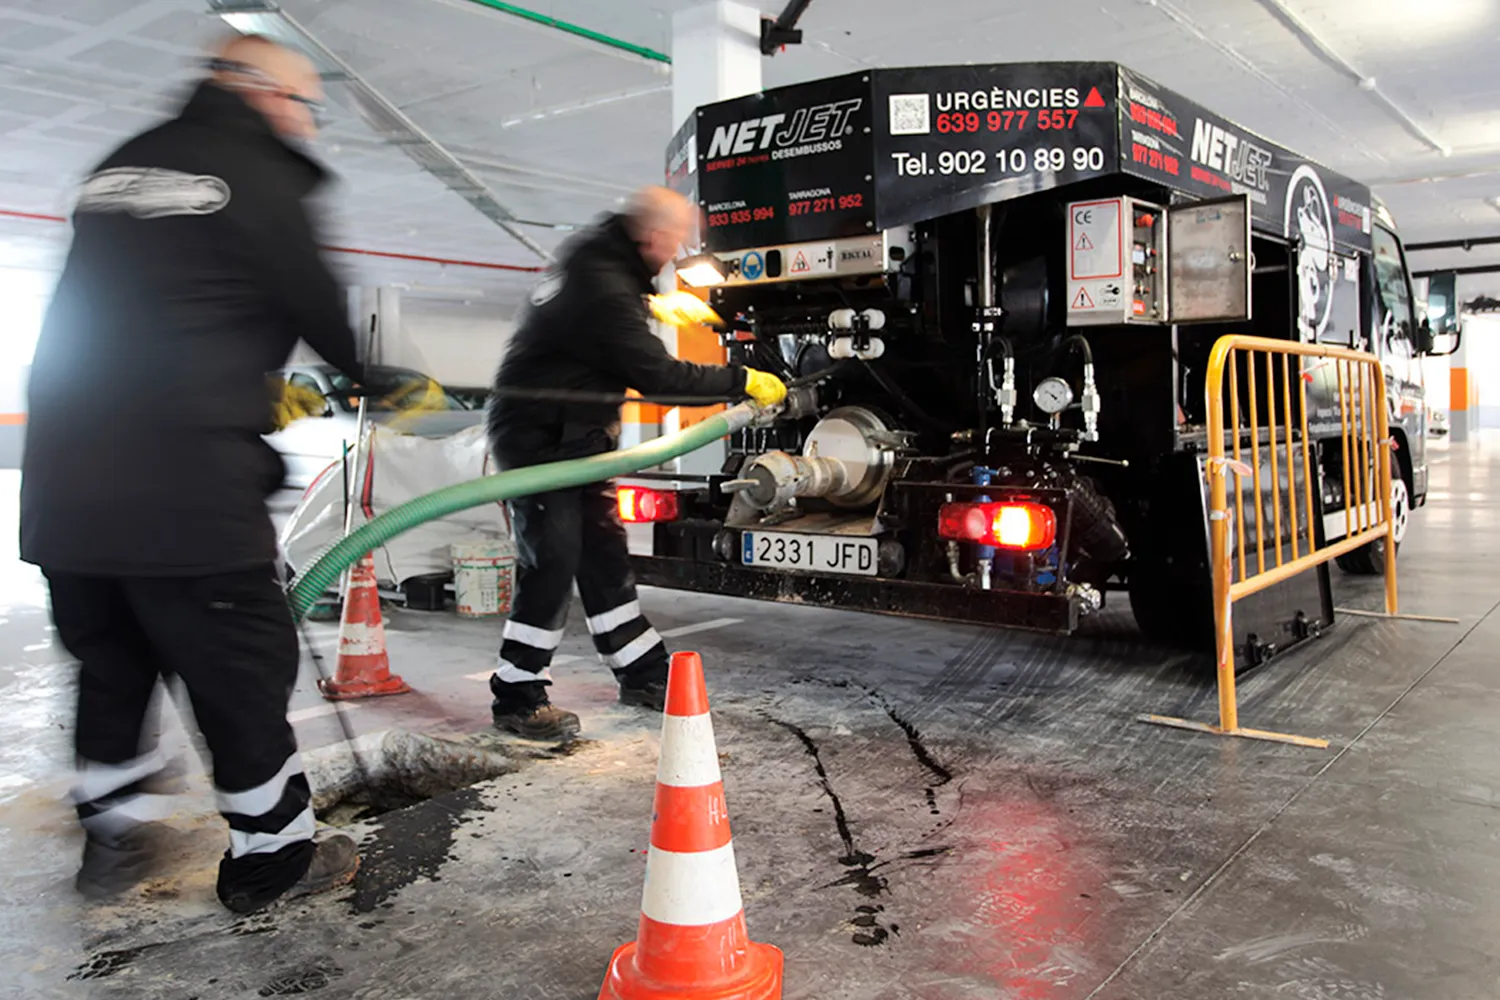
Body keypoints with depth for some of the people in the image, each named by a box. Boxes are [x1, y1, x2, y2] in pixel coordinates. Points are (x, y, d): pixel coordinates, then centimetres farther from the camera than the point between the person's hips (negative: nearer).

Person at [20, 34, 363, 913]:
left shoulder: (119, 166, 17)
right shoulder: (258, 177, -5)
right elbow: (323, 315, 0)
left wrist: (266, 386, 26)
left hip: (61, 484, 8)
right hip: (183, 486, -7)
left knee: (110, 660, 21)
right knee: (244, 669, 5)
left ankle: (114, 837, 32)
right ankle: (273, 855, 17)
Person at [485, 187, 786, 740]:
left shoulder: (597, 252, 6)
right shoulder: (604, 287, -24)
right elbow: (659, 376, -23)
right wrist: (743, 381, -16)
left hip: (573, 435, 10)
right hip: (538, 438, -10)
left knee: (603, 553, 12)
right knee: (552, 562, -8)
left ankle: (642, 674, 21)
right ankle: (516, 698, 3)